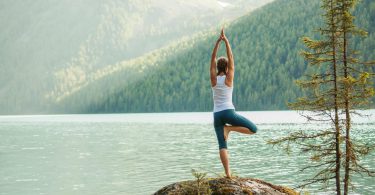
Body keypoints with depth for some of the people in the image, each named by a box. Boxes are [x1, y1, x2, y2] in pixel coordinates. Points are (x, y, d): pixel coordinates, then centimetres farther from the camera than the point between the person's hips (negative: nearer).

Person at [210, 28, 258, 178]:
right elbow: (231, 58, -3)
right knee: (253, 129, 6)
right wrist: (226, 41, -3)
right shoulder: (228, 78, -2)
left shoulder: (214, 79, 4)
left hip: (216, 115, 4)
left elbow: (212, 60, 6)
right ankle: (228, 128, -9)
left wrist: (218, 41, 1)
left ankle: (228, 173, -10)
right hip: (228, 112, -4)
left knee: (222, 145, 1)